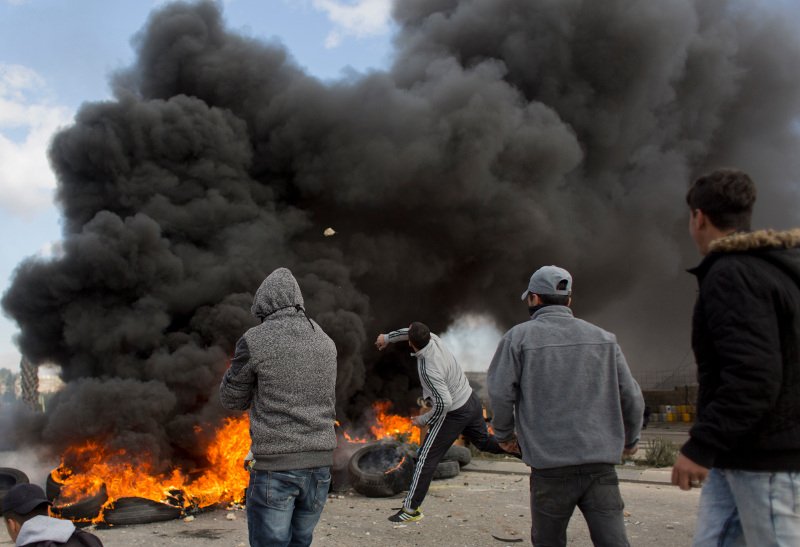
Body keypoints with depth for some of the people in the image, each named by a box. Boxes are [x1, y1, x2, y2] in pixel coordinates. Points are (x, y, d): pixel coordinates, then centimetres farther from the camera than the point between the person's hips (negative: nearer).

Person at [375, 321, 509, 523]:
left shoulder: (428, 369, -31)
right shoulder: (433, 338, -10)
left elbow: (443, 402, -31)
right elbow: (409, 332, 13)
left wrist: (424, 420, -16)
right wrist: (388, 337, 26)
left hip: (454, 414, -8)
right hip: (471, 401, 8)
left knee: (426, 459, 2)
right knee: (484, 441, 28)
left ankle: (411, 509, 8)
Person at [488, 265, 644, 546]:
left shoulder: (519, 337, 1)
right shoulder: (603, 338, 9)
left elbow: (500, 393, -5)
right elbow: (631, 397, 9)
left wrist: (505, 435, 12)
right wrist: (629, 440, 24)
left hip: (551, 467, -2)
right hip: (601, 465, 2)